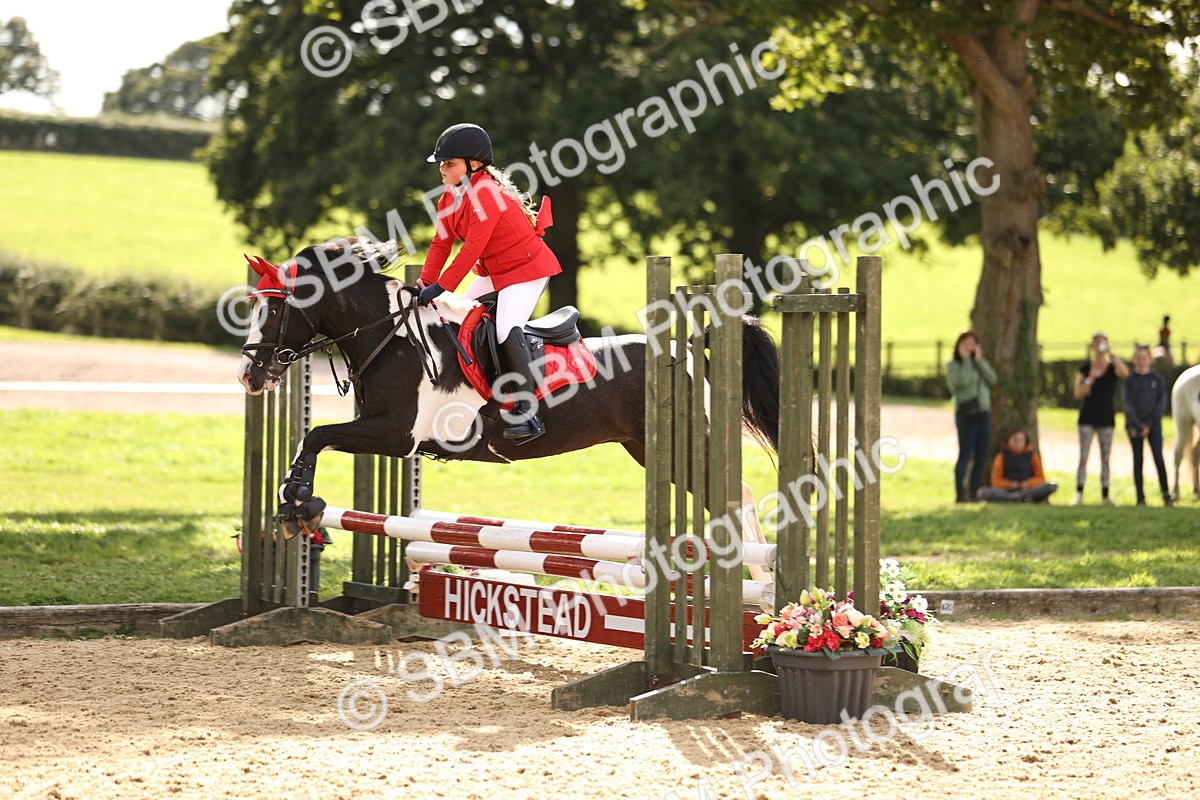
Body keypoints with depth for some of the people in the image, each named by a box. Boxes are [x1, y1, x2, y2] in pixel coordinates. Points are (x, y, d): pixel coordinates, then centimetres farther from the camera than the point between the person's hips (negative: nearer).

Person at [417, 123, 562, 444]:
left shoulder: (486, 195, -27)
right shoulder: (451, 196, 3)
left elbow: (472, 249, -29)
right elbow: (441, 243, 5)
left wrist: (440, 287, -28)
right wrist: (425, 283, -6)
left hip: (527, 268, -11)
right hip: (493, 273, 11)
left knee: (507, 330, -26)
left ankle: (527, 413, -26)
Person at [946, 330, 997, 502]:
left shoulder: (979, 363, 18)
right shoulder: (953, 365, 1)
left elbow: (992, 380, 3)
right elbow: (962, 381, -18)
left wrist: (979, 360, 0)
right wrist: (966, 359, -8)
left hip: (983, 412, 6)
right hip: (966, 412, -6)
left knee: (980, 455, 3)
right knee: (965, 454, -9)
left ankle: (973, 493, 7)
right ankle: (960, 494, -10)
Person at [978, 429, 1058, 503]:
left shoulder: (1032, 456, 10)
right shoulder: (1003, 456, 9)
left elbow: (1040, 478, 7)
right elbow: (996, 480, 4)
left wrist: (1028, 483, -13)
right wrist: (1009, 484, -15)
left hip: (1027, 489, 1)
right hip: (1007, 490, -1)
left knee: (1053, 487, -27)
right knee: (984, 492, -32)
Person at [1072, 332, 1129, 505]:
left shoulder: (1113, 367, 3)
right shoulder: (1084, 368, 2)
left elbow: (1124, 372, -21)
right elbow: (1078, 393, -4)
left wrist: (1111, 353, -21)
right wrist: (1090, 378, -18)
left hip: (1106, 418, 1)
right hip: (1087, 418, -1)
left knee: (1105, 458, 4)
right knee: (1083, 457, -7)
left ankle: (1105, 495, 8)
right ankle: (1079, 494, -8)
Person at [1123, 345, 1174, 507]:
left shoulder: (1158, 380, 5)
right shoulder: (1129, 381, 4)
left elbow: (1161, 405, 0)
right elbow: (1128, 405, -3)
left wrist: (1149, 425, -10)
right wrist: (1138, 426, -13)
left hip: (1153, 425, -1)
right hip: (1135, 426, 1)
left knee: (1159, 458, -11)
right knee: (1138, 461, 0)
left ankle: (1166, 495, -12)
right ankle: (1140, 498, 3)